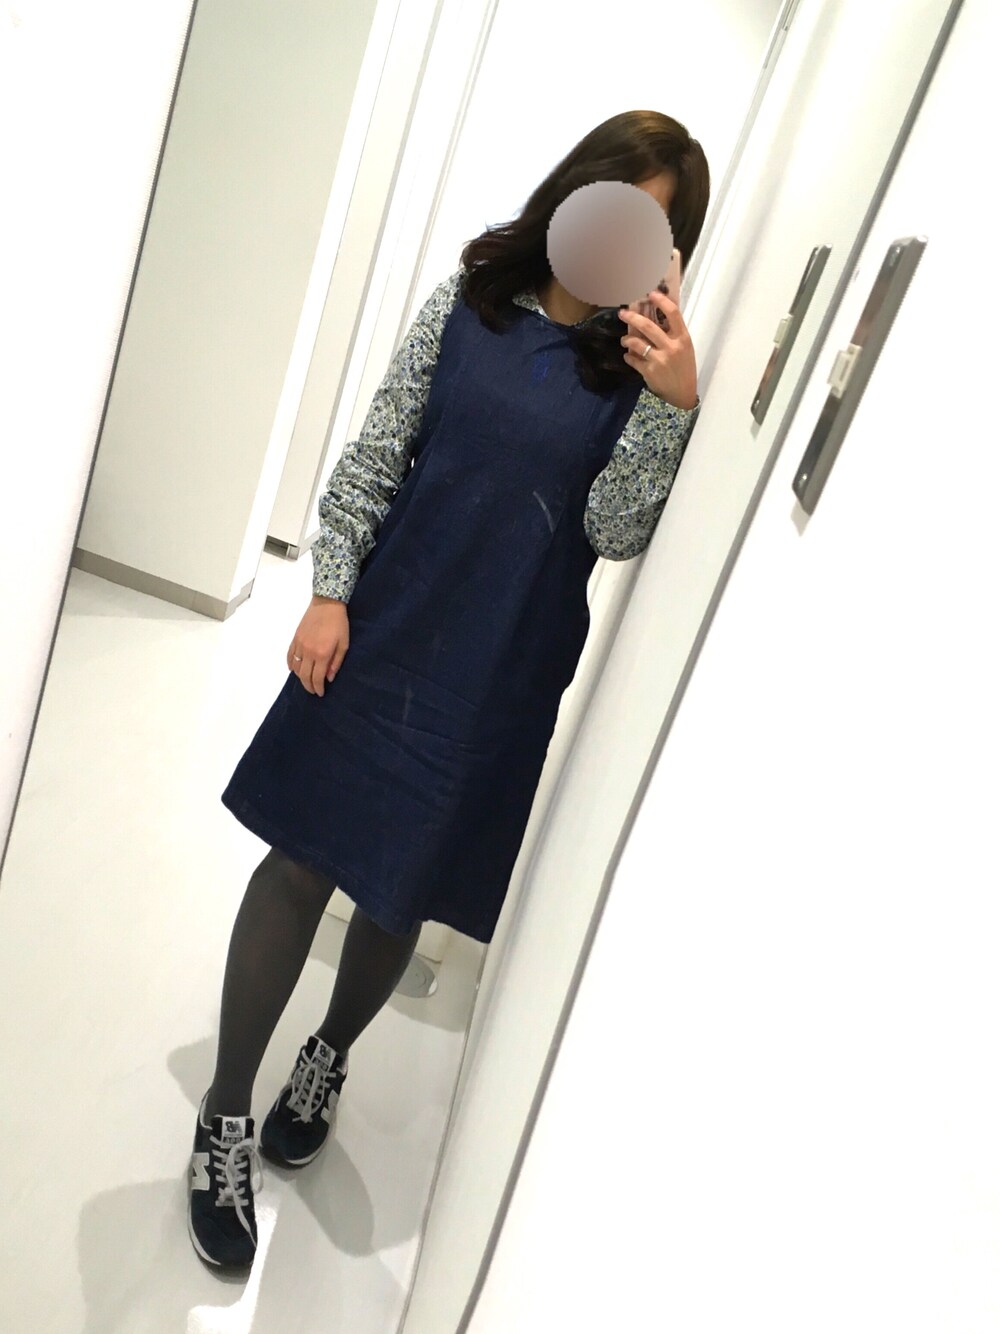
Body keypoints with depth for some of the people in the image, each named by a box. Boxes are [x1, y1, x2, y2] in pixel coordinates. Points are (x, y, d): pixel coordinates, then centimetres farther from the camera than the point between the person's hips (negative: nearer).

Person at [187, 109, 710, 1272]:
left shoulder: (642, 364, 0)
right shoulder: (467, 302, 3)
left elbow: (615, 531, -9)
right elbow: (374, 455, 4)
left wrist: (673, 406, -21)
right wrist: (330, 591, -3)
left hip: (502, 677, 0)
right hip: (383, 633, 1)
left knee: (403, 887, 11)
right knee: (302, 859, 4)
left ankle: (331, 1053, 43)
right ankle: (226, 1113, 25)